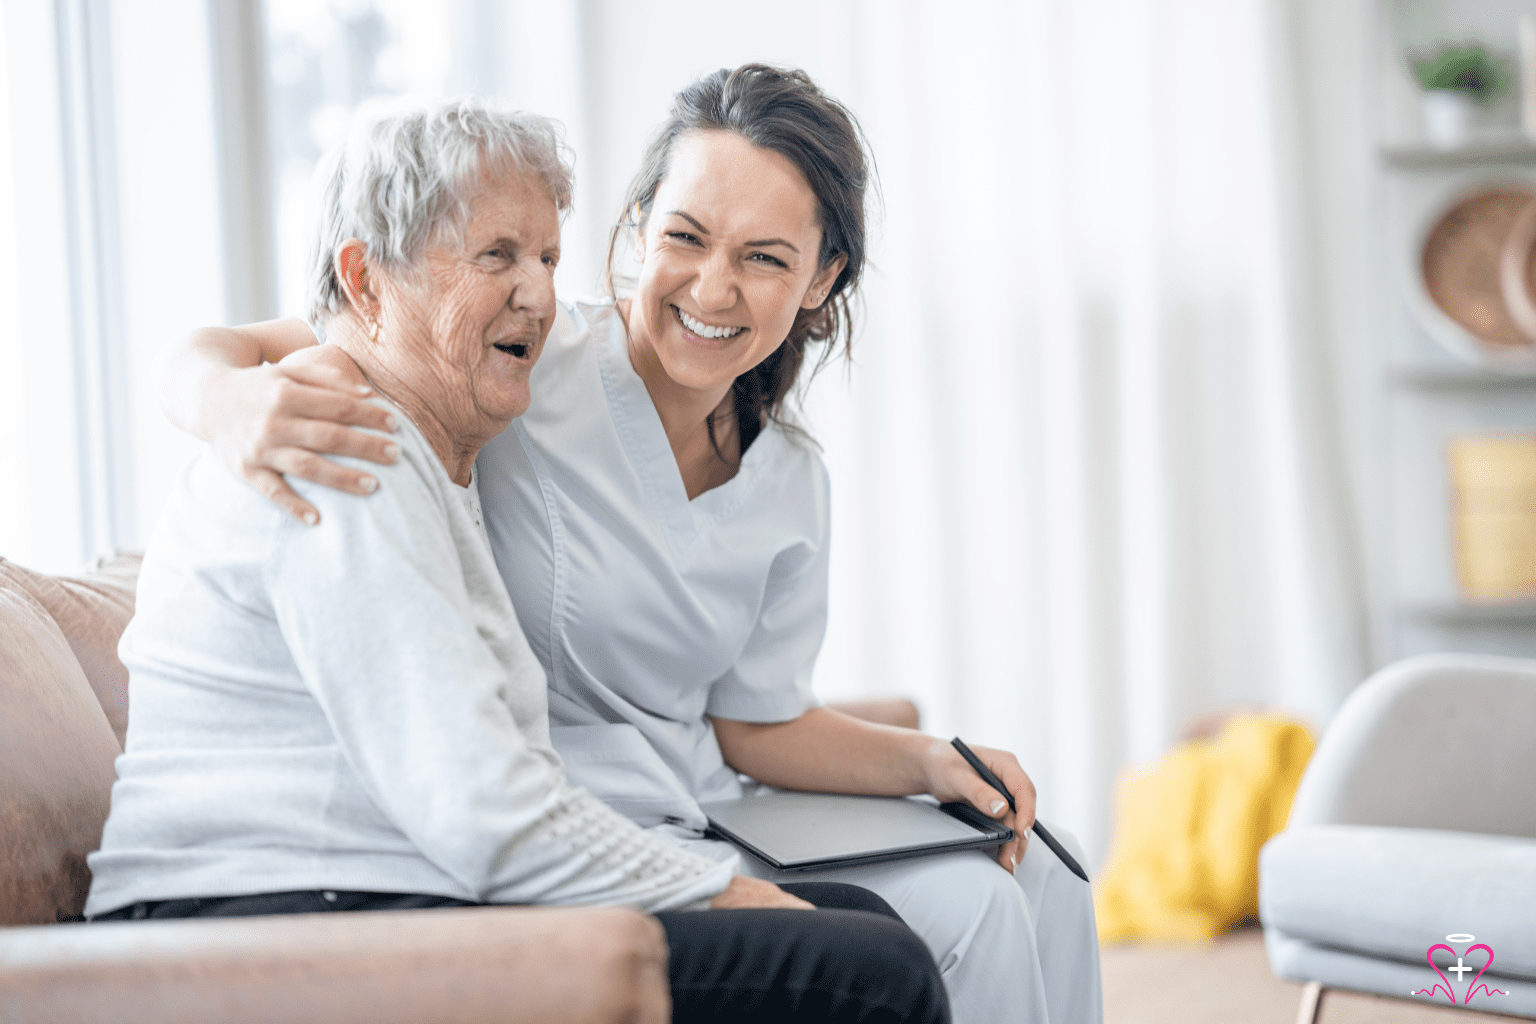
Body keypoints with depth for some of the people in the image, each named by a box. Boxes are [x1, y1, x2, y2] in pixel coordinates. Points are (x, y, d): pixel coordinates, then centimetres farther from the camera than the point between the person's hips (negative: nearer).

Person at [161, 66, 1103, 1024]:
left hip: (694, 821, 7)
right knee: (962, 911, -18)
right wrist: (236, 402, -40)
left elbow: (755, 724, 13)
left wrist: (930, 761, -4)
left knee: (1035, 876, 3)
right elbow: (202, 356, -15)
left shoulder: (791, 485, 7)